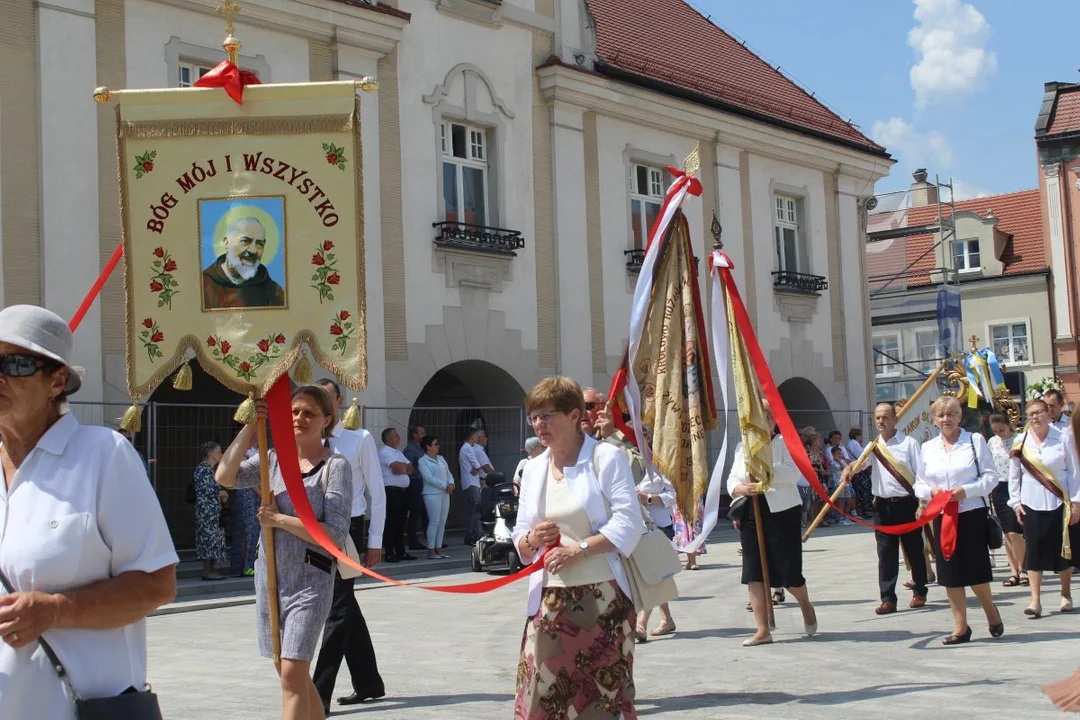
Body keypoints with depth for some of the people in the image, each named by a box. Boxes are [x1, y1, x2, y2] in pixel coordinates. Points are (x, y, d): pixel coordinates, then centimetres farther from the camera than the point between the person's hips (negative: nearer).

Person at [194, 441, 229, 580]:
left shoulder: (210, 469, 19)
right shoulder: (203, 468, -11)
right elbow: (205, 489, -19)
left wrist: (221, 495, 8)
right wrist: (221, 493, -5)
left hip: (213, 510, 10)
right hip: (206, 509, -10)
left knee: (214, 538, 9)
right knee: (209, 537, -9)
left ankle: (210, 570, 11)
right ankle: (208, 571, -9)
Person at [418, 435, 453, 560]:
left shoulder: (441, 458, 18)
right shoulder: (423, 461, -5)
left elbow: (448, 473, 15)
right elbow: (429, 478, -14)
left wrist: (451, 484, -5)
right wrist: (445, 485, -16)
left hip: (444, 493, 7)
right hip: (432, 494, -7)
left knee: (442, 522, 6)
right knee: (434, 522, -9)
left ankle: (439, 549, 11)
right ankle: (431, 551, -7)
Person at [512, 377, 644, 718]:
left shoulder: (606, 457, -3)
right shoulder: (533, 470, 14)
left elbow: (629, 523, -10)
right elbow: (520, 538, 18)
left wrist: (579, 549, -19)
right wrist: (531, 540, -5)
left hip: (601, 598, -4)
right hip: (550, 602, 5)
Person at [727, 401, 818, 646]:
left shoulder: (783, 443, -1)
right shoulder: (743, 447, 13)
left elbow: (793, 473, -15)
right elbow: (732, 480, 6)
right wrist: (742, 489, -16)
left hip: (782, 512, -4)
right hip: (751, 514, 5)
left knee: (789, 571, -2)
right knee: (754, 573, 0)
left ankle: (806, 606, 30)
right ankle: (763, 630, 6)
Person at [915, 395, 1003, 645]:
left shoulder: (975, 440, 1)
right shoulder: (927, 448, 10)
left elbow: (991, 476, -3)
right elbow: (919, 484, 14)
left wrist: (966, 490, -17)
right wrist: (930, 491, -8)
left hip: (972, 514, -3)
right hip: (942, 516, 4)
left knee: (975, 571, -2)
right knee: (950, 573, 4)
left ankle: (992, 613, 26)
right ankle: (961, 627, 13)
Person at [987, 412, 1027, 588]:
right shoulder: (992, 443, 8)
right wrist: (990, 495, 13)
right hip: (998, 489, 5)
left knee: (1014, 532, -10)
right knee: (1007, 534, 7)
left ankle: (1023, 568, 9)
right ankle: (1014, 572, 13)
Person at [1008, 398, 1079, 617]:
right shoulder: (1020, 442, 3)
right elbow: (1014, 476, 9)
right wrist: (1015, 502, 4)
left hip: (1059, 503, -1)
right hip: (1031, 504, 1)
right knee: (1034, 550, -3)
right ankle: (1035, 601, -2)